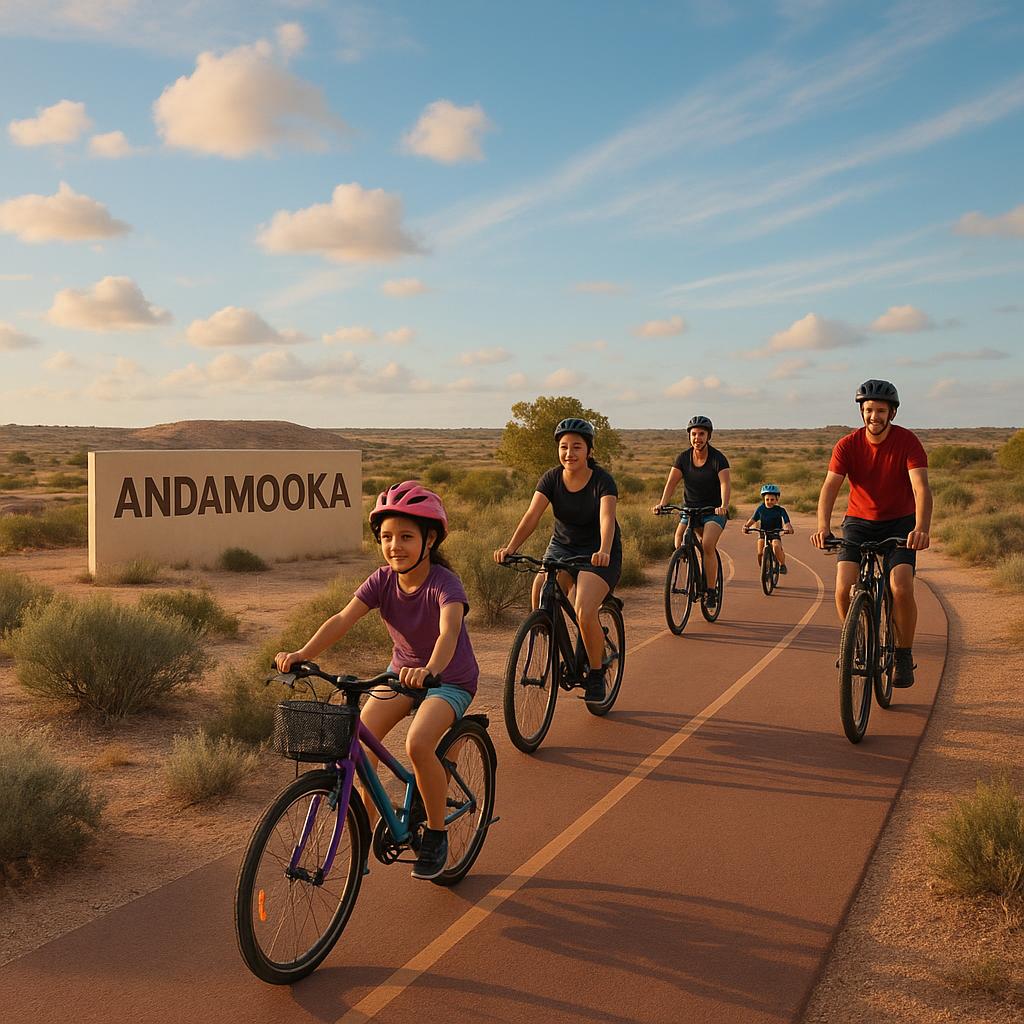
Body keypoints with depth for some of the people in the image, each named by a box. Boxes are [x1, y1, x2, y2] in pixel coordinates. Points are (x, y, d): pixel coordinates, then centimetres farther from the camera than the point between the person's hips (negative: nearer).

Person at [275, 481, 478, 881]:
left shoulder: (444, 583, -25)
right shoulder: (382, 580, -11)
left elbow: (449, 630, -44)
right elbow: (343, 619, -24)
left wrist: (429, 670, -65)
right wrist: (302, 653, -41)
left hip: (450, 679, -5)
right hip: (402, 671, 5)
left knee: (418, 743, -30)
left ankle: (436, 834, -6)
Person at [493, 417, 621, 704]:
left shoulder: (602, 481, -19)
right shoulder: (552, 478, -9)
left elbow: (607, 518, -35)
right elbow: (532, 515, -21)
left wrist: (603, 551, -54)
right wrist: (510, 548, -37)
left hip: (598, 553, -4)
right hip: (562, 546, 4)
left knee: (584, 613, -23)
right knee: (540, 596, -19)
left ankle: (596, 674, 1)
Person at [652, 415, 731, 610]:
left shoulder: (717, 458, -13)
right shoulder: (683, 458, -3)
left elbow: (725, 483, -27)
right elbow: (672, 482, -12)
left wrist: (723, 505, -46)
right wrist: (662, 504, -29)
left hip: (714, 510, -4)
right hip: (690, 508, 4)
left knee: (708, 545, -24)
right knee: (679, 541, -18)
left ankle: (711, 591, -14)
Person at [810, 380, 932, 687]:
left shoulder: (907, 442, -15)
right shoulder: (847, 445, -11)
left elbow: (921, 488, -26)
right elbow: (830, 486, -21)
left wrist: (922, 528, -44)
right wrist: (823, 526, -40)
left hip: (899, 523, -1)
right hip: (859, 522, 2)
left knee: (901, 588, -21)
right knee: (844, 588, -17)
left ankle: (904, 656, 1)